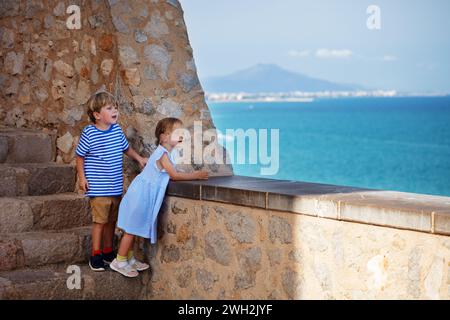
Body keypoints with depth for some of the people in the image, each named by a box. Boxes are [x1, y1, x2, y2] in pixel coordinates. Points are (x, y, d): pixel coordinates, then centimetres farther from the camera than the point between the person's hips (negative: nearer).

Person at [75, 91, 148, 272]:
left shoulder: (117, 130, 5)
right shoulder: (89, 133, -11)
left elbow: (126, 148, 23)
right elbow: (80, 156, -3)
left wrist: (139, 158, 15)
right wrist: (82, 178, -8)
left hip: (116, 186, 6)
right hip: (98, 188, -6)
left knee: (112, 220, 15)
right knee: (100, 220, -4)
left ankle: (108, 252, 29)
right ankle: (96, 255, 7)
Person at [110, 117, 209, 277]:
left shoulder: (166, 153, 11)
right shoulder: (162, 154, -18)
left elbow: (170, 175, 14)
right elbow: (174, 175, -20)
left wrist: (192, 174, 7)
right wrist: (195, 176, -14)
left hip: (143, 195, 9)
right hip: (141, 195, -9)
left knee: (134, 229, 15)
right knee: (132, 229, -3)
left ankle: (129, 259, 24)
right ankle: (119, 261, 4)